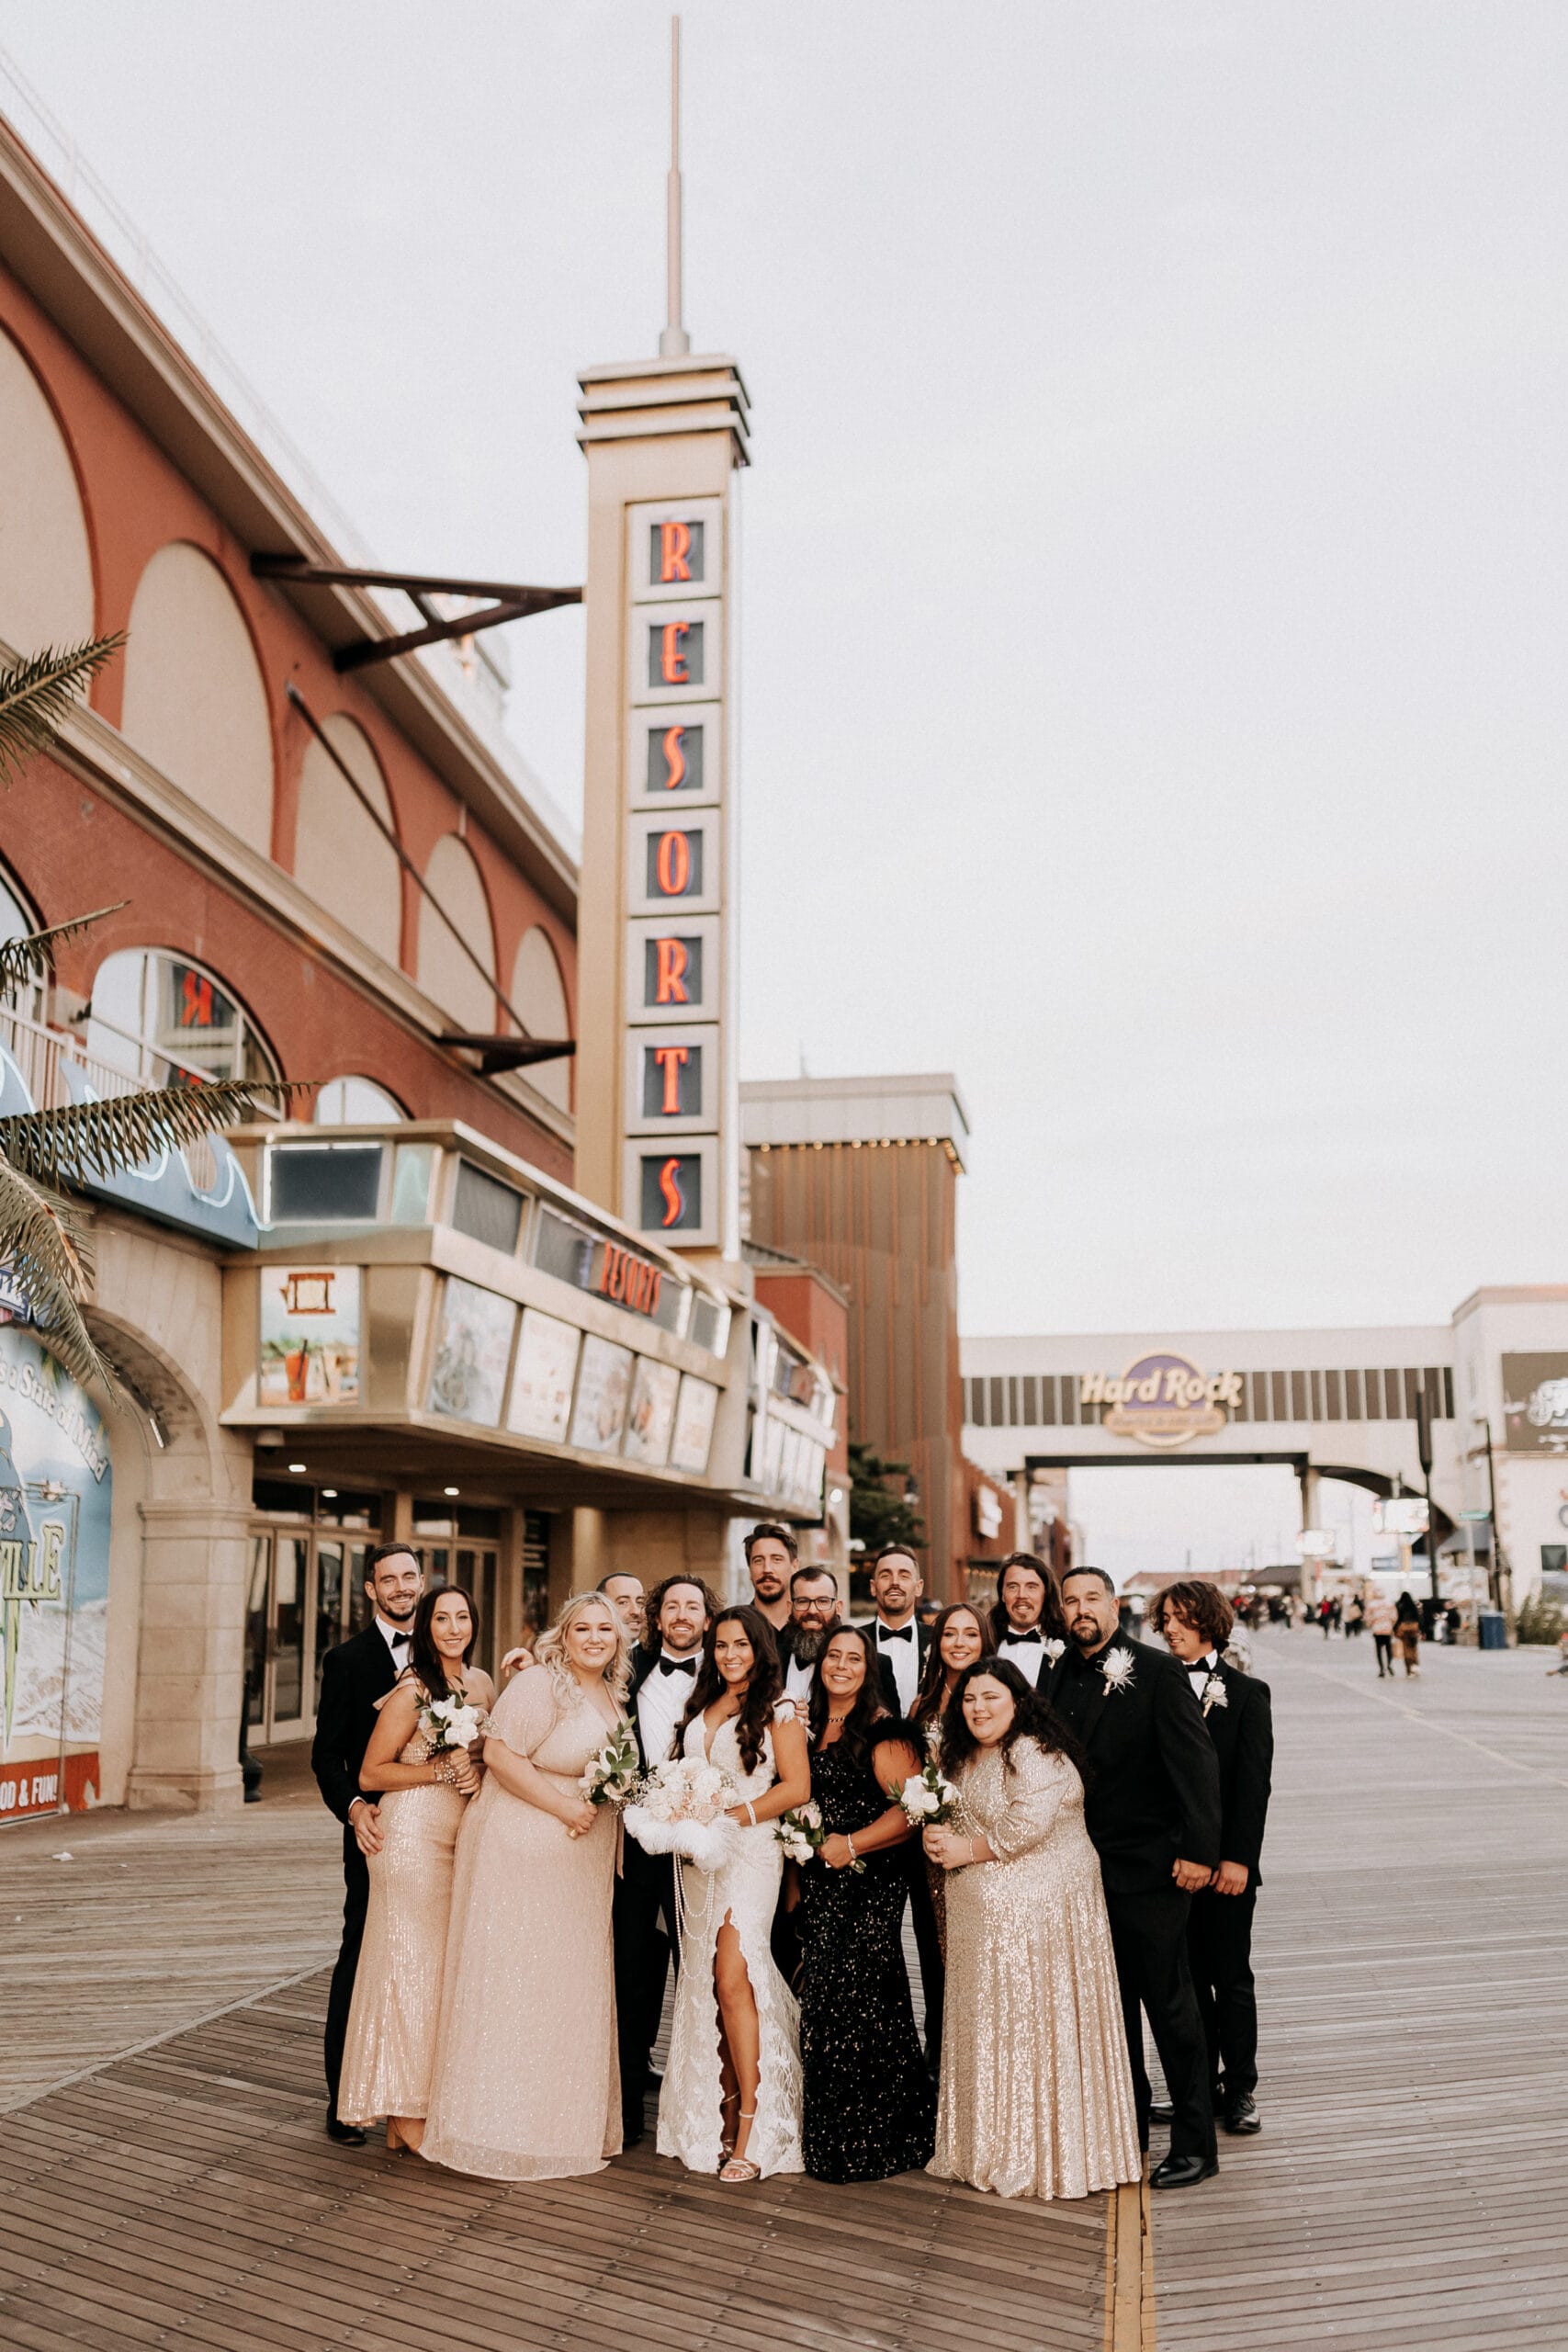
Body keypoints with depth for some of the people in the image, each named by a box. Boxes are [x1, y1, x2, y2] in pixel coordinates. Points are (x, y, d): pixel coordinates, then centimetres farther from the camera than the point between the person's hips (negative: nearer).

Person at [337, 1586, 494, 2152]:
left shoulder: (481, 1683, 10)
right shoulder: (413, 1690, -11)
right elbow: (371, 1774, -10)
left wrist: (478, 1772, 2)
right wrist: (445, 1772, -15)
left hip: (462, 1840, 7)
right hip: (413, 1835, -7)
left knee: (449, 1965, 8)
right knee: (411, 1962, -4)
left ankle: (420, 2107, 17)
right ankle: (405, 2115, 4)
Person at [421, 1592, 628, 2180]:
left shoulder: (611, 1694, 12)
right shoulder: (540, 1684, -14)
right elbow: (500, 1753, -23)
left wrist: (609, 1799, 7)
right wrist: (565, 1807, -21)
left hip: (581, 1866, 9)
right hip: (524, 1851, -9)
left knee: (570, 1989, 14)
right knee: (513, 1984, -3)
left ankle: (559, 2125, 25)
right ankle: (501, 2133, 6)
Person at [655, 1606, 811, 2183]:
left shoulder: (778, 1712, -1)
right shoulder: (699, 1709, 17)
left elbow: (796, 1787, -6)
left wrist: (735, 1815, -15)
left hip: (749, 1851, -6)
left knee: (732, 1978, -16)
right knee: (704, 1984, 3)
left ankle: (752, 2130, -12)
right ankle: (719, 2116, 9)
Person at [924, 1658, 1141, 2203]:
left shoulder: (1034, 1754, -13)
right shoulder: (964, 1759, 15)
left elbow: (1027, 1825, -23)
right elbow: (952, 1822, 23)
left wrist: (968, 1850, -14)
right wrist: (937, 1840, 1)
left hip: (1041, 1908, -8)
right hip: (982, 1915, 8)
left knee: (1034, 2025, -2)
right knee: (988, 2025, 12)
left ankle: (1043, 2156, 8)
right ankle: (995, 2148, 22)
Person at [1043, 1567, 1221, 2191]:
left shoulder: (1156, 1670, -11)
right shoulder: (1059, 1676, 6)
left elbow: (1196, 1761, -14)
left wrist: (1199, 1850, -19)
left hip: (1149, 1869, -6)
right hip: (1085, 1869, 6)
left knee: (1170, 2004, 2)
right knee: (1113, 2003, 17)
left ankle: (1195, 2143, 14)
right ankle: (1127, 2125, 30)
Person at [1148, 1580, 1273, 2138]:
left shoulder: (1246, 1693, -1)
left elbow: (1253, 1782, -5)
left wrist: (1238, 1858, -12)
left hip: (1225, 1862, -2)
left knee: (1231, 1976, 6)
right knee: (1187, 1976, 8)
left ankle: (1240, 2089, 17)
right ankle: (1201, 2086, 19)